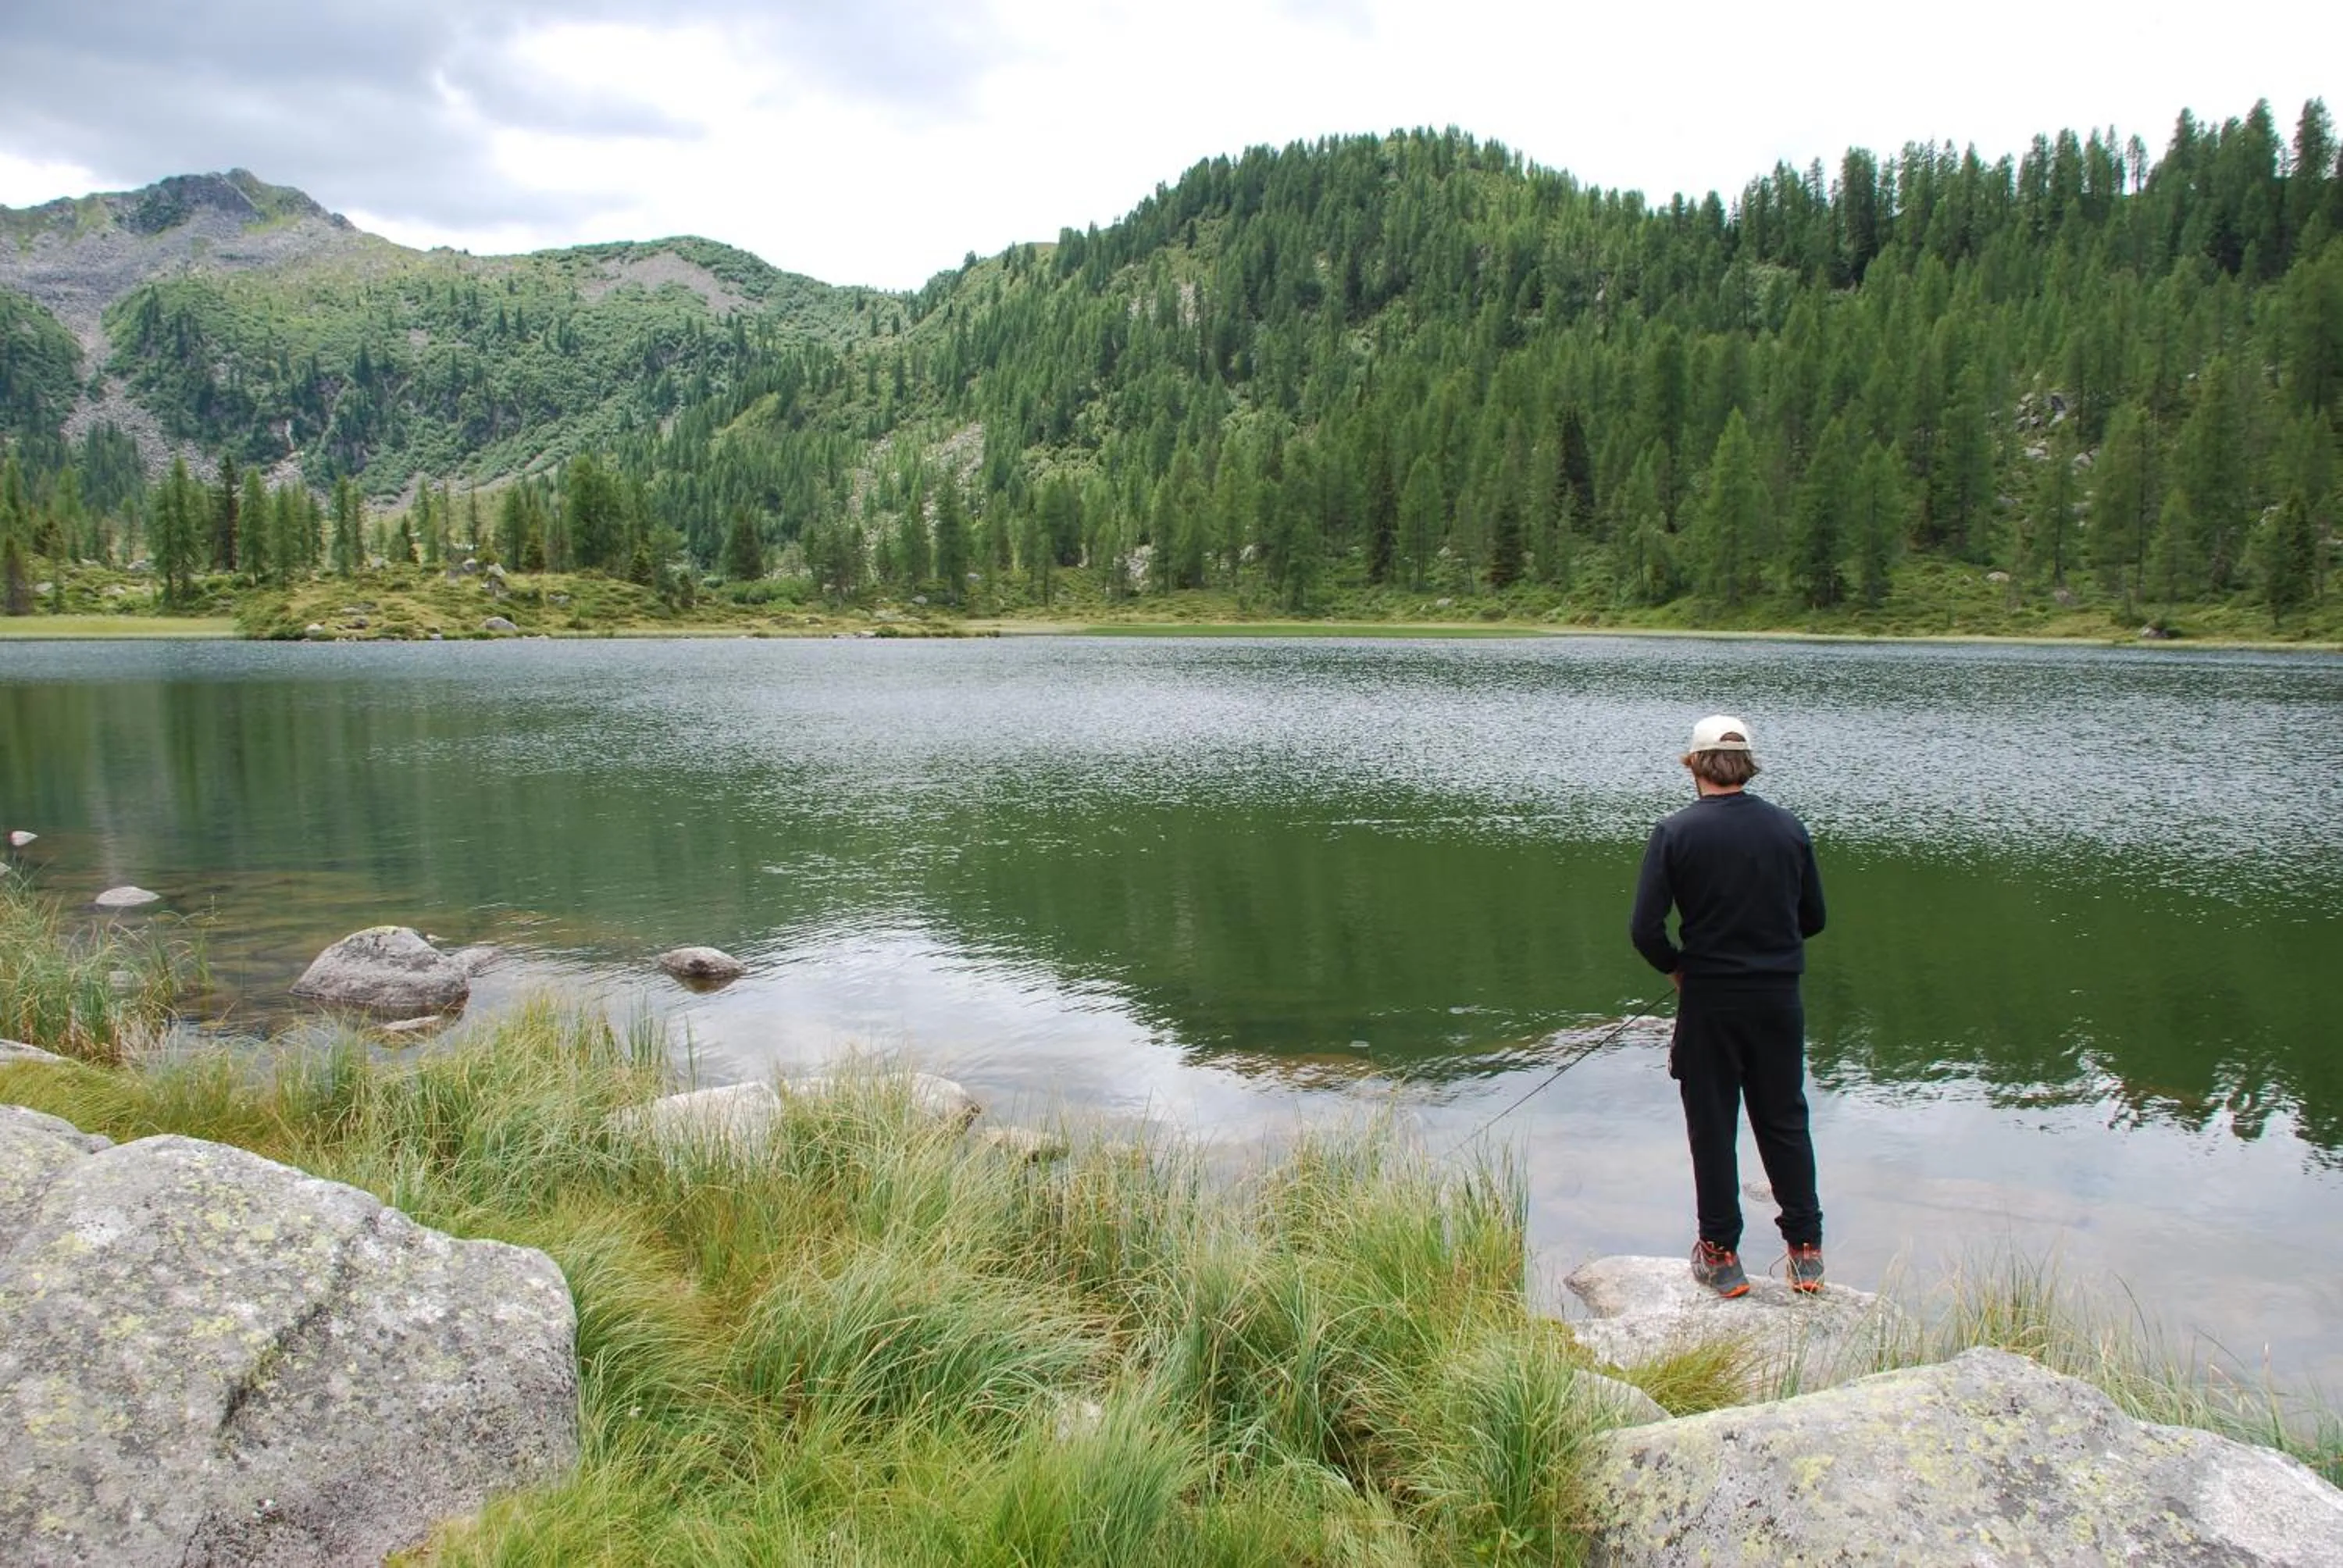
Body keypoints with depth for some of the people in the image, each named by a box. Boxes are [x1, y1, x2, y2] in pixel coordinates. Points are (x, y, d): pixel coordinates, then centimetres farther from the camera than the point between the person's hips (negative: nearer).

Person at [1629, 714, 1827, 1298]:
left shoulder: (1676, 832, -12)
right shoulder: (1790, 829, -2)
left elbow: (1644, 928, -15)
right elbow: (1814, 917, 7)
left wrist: (1676, 967, 3)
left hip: (1708, 1000, -3)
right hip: (1779, 998, 3)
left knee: (1712, 1128, 9)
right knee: (1785, 1122, 15)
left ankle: (1721, 1255, 16)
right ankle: (1806, 1249, 21)